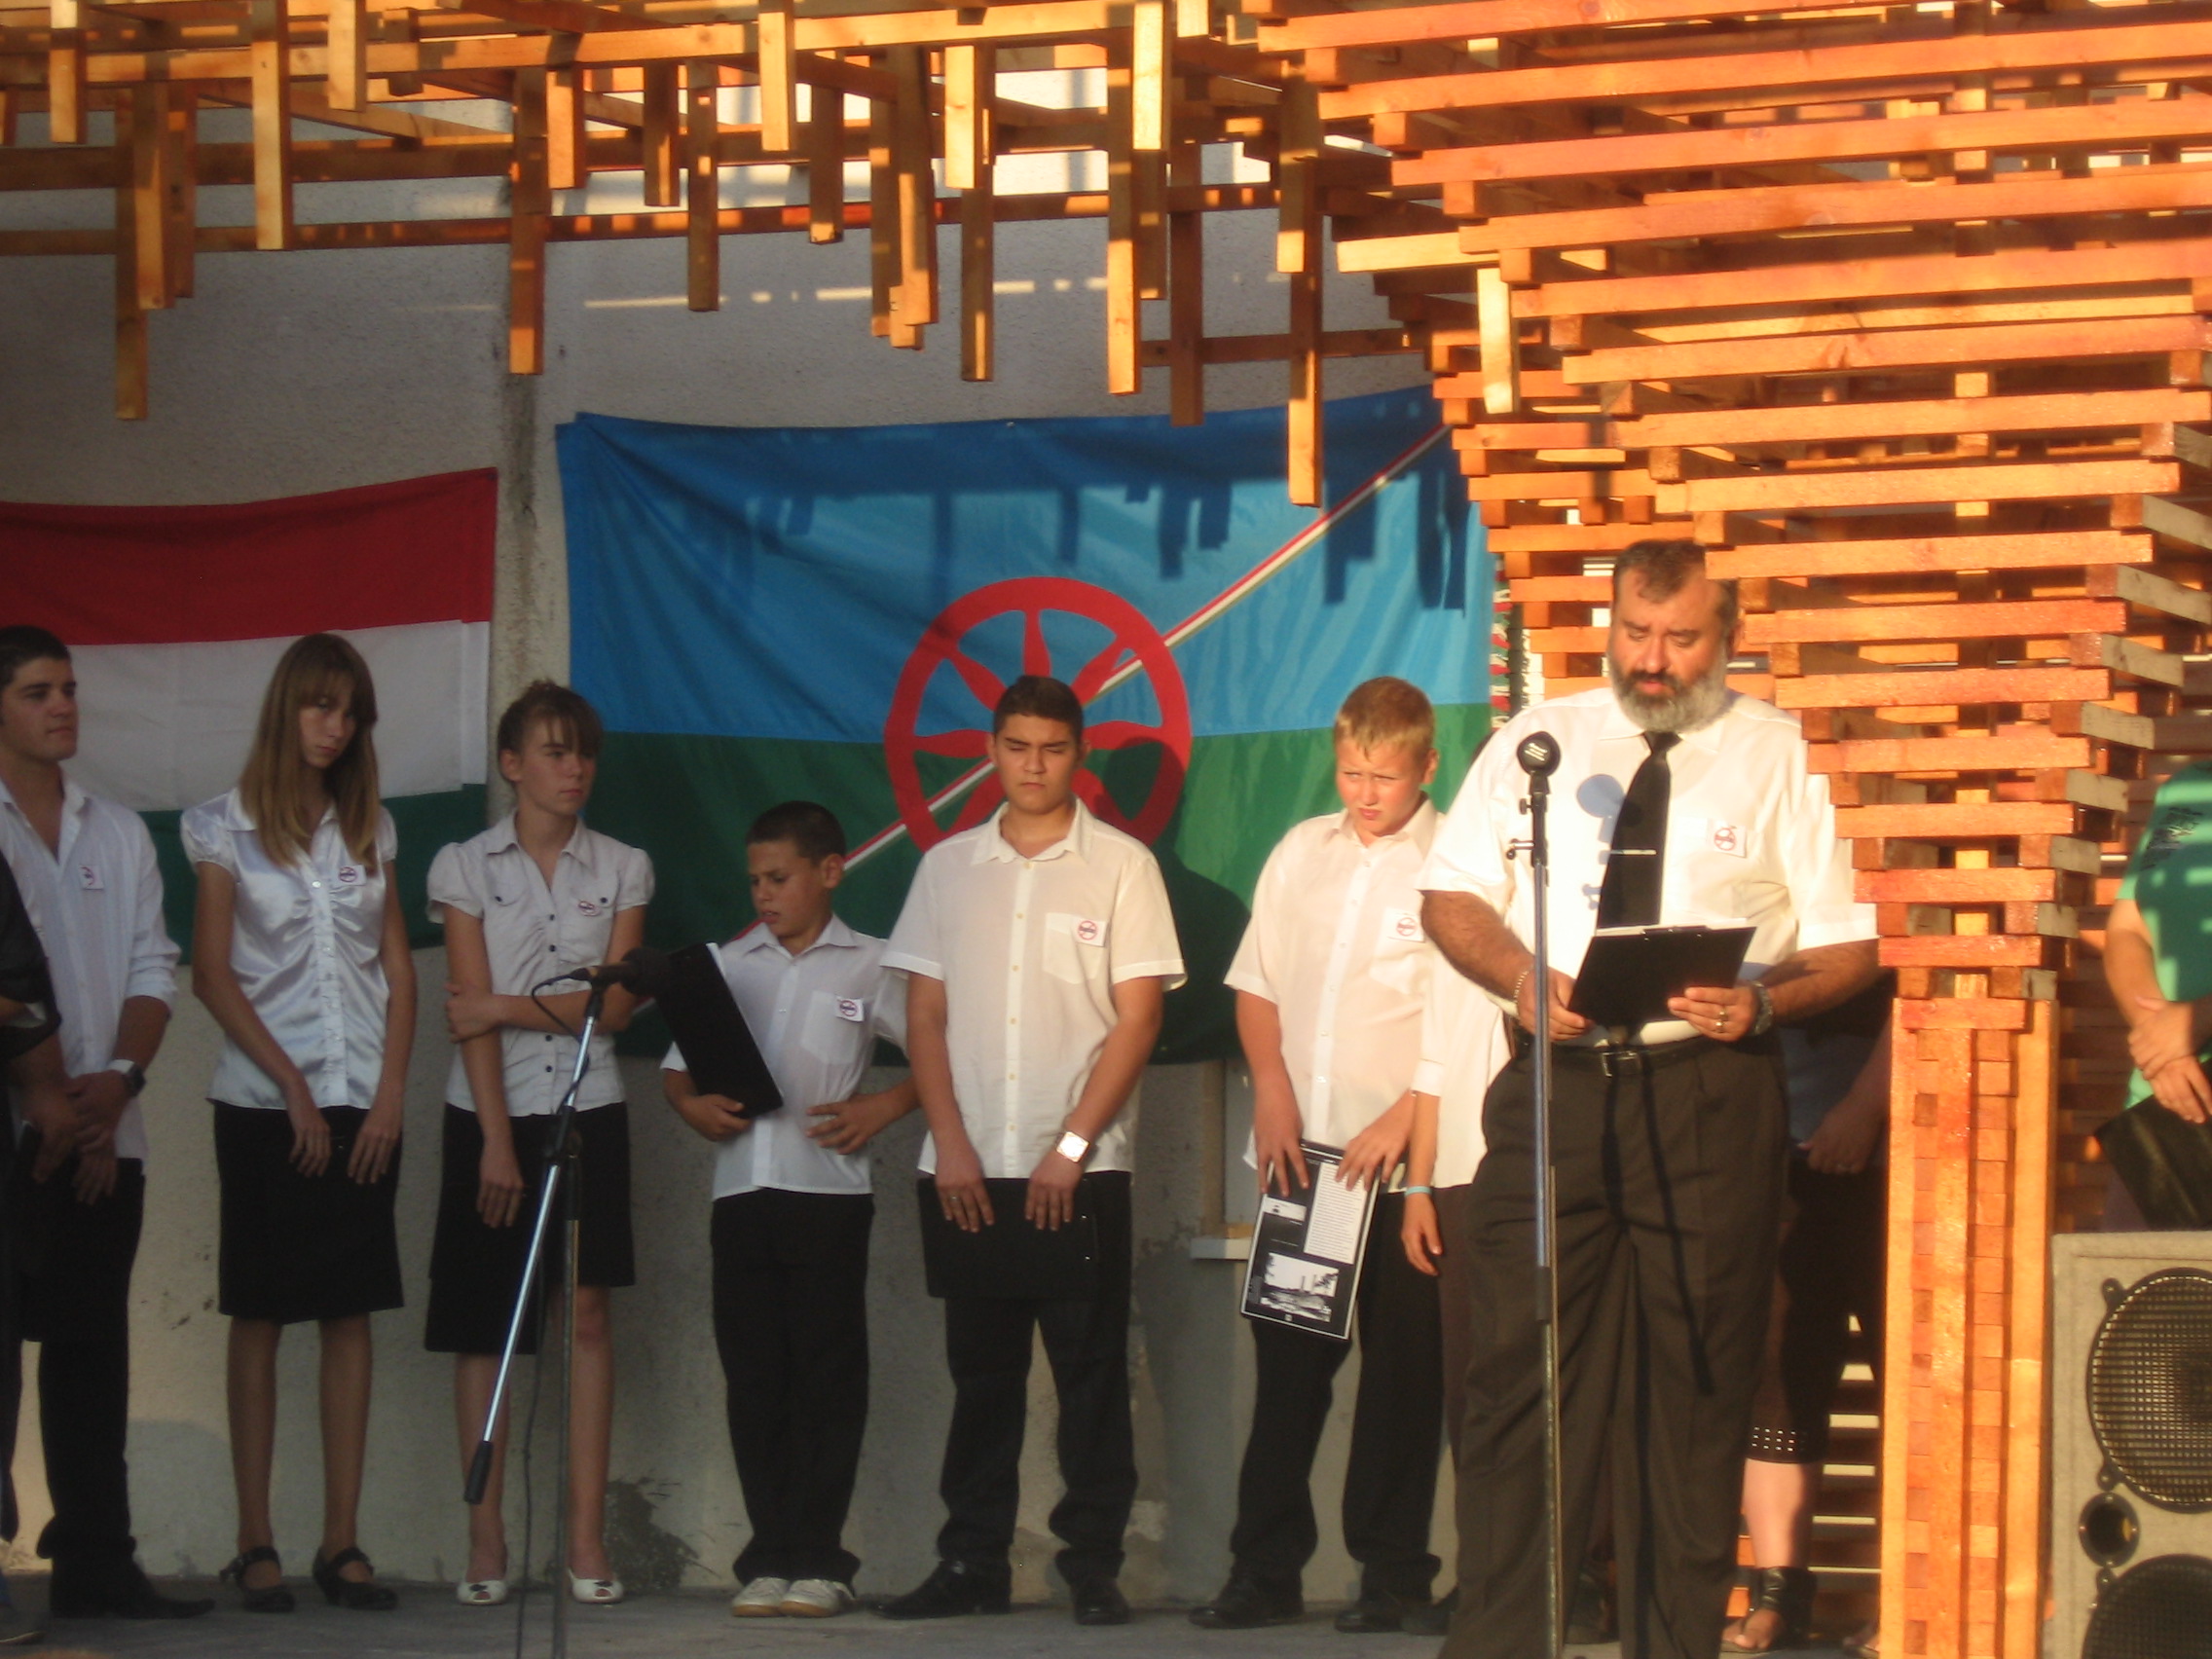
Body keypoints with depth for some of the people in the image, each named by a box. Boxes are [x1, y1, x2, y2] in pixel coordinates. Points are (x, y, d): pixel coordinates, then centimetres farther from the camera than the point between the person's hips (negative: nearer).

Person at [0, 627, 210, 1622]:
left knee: (92, 1350, 5)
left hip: (103, 1136, 5)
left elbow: (152, 968, 12)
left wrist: (119, 1075, -5)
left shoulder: (118, 833, 17)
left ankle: (96, 1565, 6)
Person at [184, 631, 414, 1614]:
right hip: (264, 1101, -3)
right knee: (260, 1315, -1)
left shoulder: (370, 830, 11)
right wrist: (292, 1087, -9)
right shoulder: (227, 828, 1)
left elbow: (398, 968, 10)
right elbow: (213, 975, -3)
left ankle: (342, 1542, 1)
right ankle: (255, 1544, 0)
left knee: (350, 1313, 1)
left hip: (362, 1100, 3)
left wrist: (391, 1090, -2)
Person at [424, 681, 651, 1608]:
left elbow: (616, 1004, -1)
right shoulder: (465, 868, 1)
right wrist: (496, 1141, -12)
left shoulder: (622, 870, 6)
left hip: (588, 1112, 1)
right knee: (482, 1323, -1)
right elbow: (470, 1010, -5)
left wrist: (507, 1008, -11)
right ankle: (486, 1541, 2)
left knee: (586, 1314, -3)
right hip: (490, 1111, -1)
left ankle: (587, 1539, -2)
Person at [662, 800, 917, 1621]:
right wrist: (694, 1106, -4)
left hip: (827, 1185, -4)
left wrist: (883, 1107, -8)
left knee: (826, 1374, -3)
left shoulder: (866, 967, 4)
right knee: (753, 1377, 3)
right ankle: (771, 1558, 5)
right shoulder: (729, 964, 14)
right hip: (741, 1185, 4)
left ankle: (815, 1560, -3)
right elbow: (675, 1066, 16)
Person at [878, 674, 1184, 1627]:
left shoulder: (1119, 867, 1)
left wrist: (1072, 1148, -10)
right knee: (981, 1370, 6)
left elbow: (1138, 1017, -3)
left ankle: (1094, 1564, 1)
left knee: (1090, 1370, -2)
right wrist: (952, 1145, -2)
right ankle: (973, 1562, 11)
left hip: (1081, 1169, -3)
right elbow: (925, 1014, 10)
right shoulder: (949, 867, 10)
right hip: (967, 1165, 3)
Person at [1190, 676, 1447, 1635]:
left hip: (1400, 1158, -4)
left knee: (1402, 1366, 1)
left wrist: (1404, 1117, -15)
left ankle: (1392, 1571, 8)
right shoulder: (1301, 853, 10)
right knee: (1286, 1358, 6)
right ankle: (1265, 1569, 11)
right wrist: (1272, 1091, 1)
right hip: (1301, 1149, 4)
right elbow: (1255, 985, 15)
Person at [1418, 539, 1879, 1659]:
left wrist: (1764, 1000, -17)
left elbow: (1852, 946, 3)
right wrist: (1518, 974, -5)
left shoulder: (1782, 758, 5)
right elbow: (1450, 896, 15)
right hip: (1553, 1088, 2)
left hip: (1708, 1094, -2)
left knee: (1695, 1387, 0)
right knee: (1516, 1368, -4)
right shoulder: (1537, 741, 13)